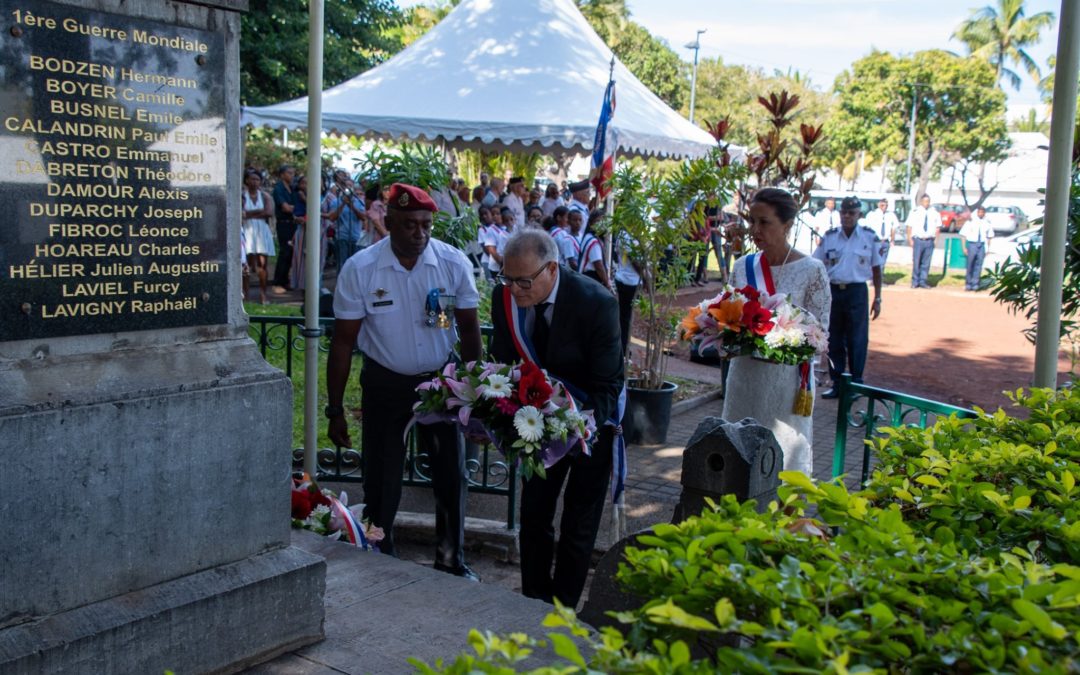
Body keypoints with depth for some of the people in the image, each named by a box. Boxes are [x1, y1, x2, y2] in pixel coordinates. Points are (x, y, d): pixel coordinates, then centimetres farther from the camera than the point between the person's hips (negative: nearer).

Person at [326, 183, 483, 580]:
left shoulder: (453, 263, -11)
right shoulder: (360, 269, -14)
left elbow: (469, 328, -2)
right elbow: (343, 342, -9)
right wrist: (335, 410, -8)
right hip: (385, 383, -1)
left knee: (451, 473, 11)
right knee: (381, 481, 7)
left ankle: (451, 559, 31)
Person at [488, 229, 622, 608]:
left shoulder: (596, 304, -28)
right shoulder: (505, 297, -14)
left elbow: (608, 384, -24)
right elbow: (504, 364, -3)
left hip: (592, 421, -4)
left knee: (578, 524, 7)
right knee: (533, 513, 12)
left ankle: (563, 612, 22)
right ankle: (533, 602, 30)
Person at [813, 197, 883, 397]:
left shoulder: (870, 237, 0)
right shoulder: (829, 237, 4)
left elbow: (876, 269, 4)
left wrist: (877, 299, 1)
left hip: (857, 292, -2)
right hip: (833, 290, 3)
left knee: (857, 340, 1)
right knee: (834, 340, 8)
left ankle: (856, 384, 13)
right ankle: (837, 384, 19)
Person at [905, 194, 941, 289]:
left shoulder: (935, 212, 8)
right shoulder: (915, 211, -1)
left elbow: (938, 226, 14)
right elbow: (909, 226, 0)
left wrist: (935, 237, 4)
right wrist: (910, 239, -6)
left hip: (929, 241, 2)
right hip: (918, 240, -2)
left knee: (926, 263, 4)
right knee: (916, 262, -3)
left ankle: (923, 281, 11)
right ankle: (915, 282, 6)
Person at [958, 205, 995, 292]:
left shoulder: (987, 223, 5)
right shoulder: (970, 221, -3)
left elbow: (989, 236, 13)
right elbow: (963, 235, -1)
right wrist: (964, 247, -5)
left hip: (982, 245, 2)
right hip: (972, 244, -2)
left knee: (979, 265, 1)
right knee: (970, 264, 1)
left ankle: (975, 284, 7)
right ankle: (968, 284, 12)